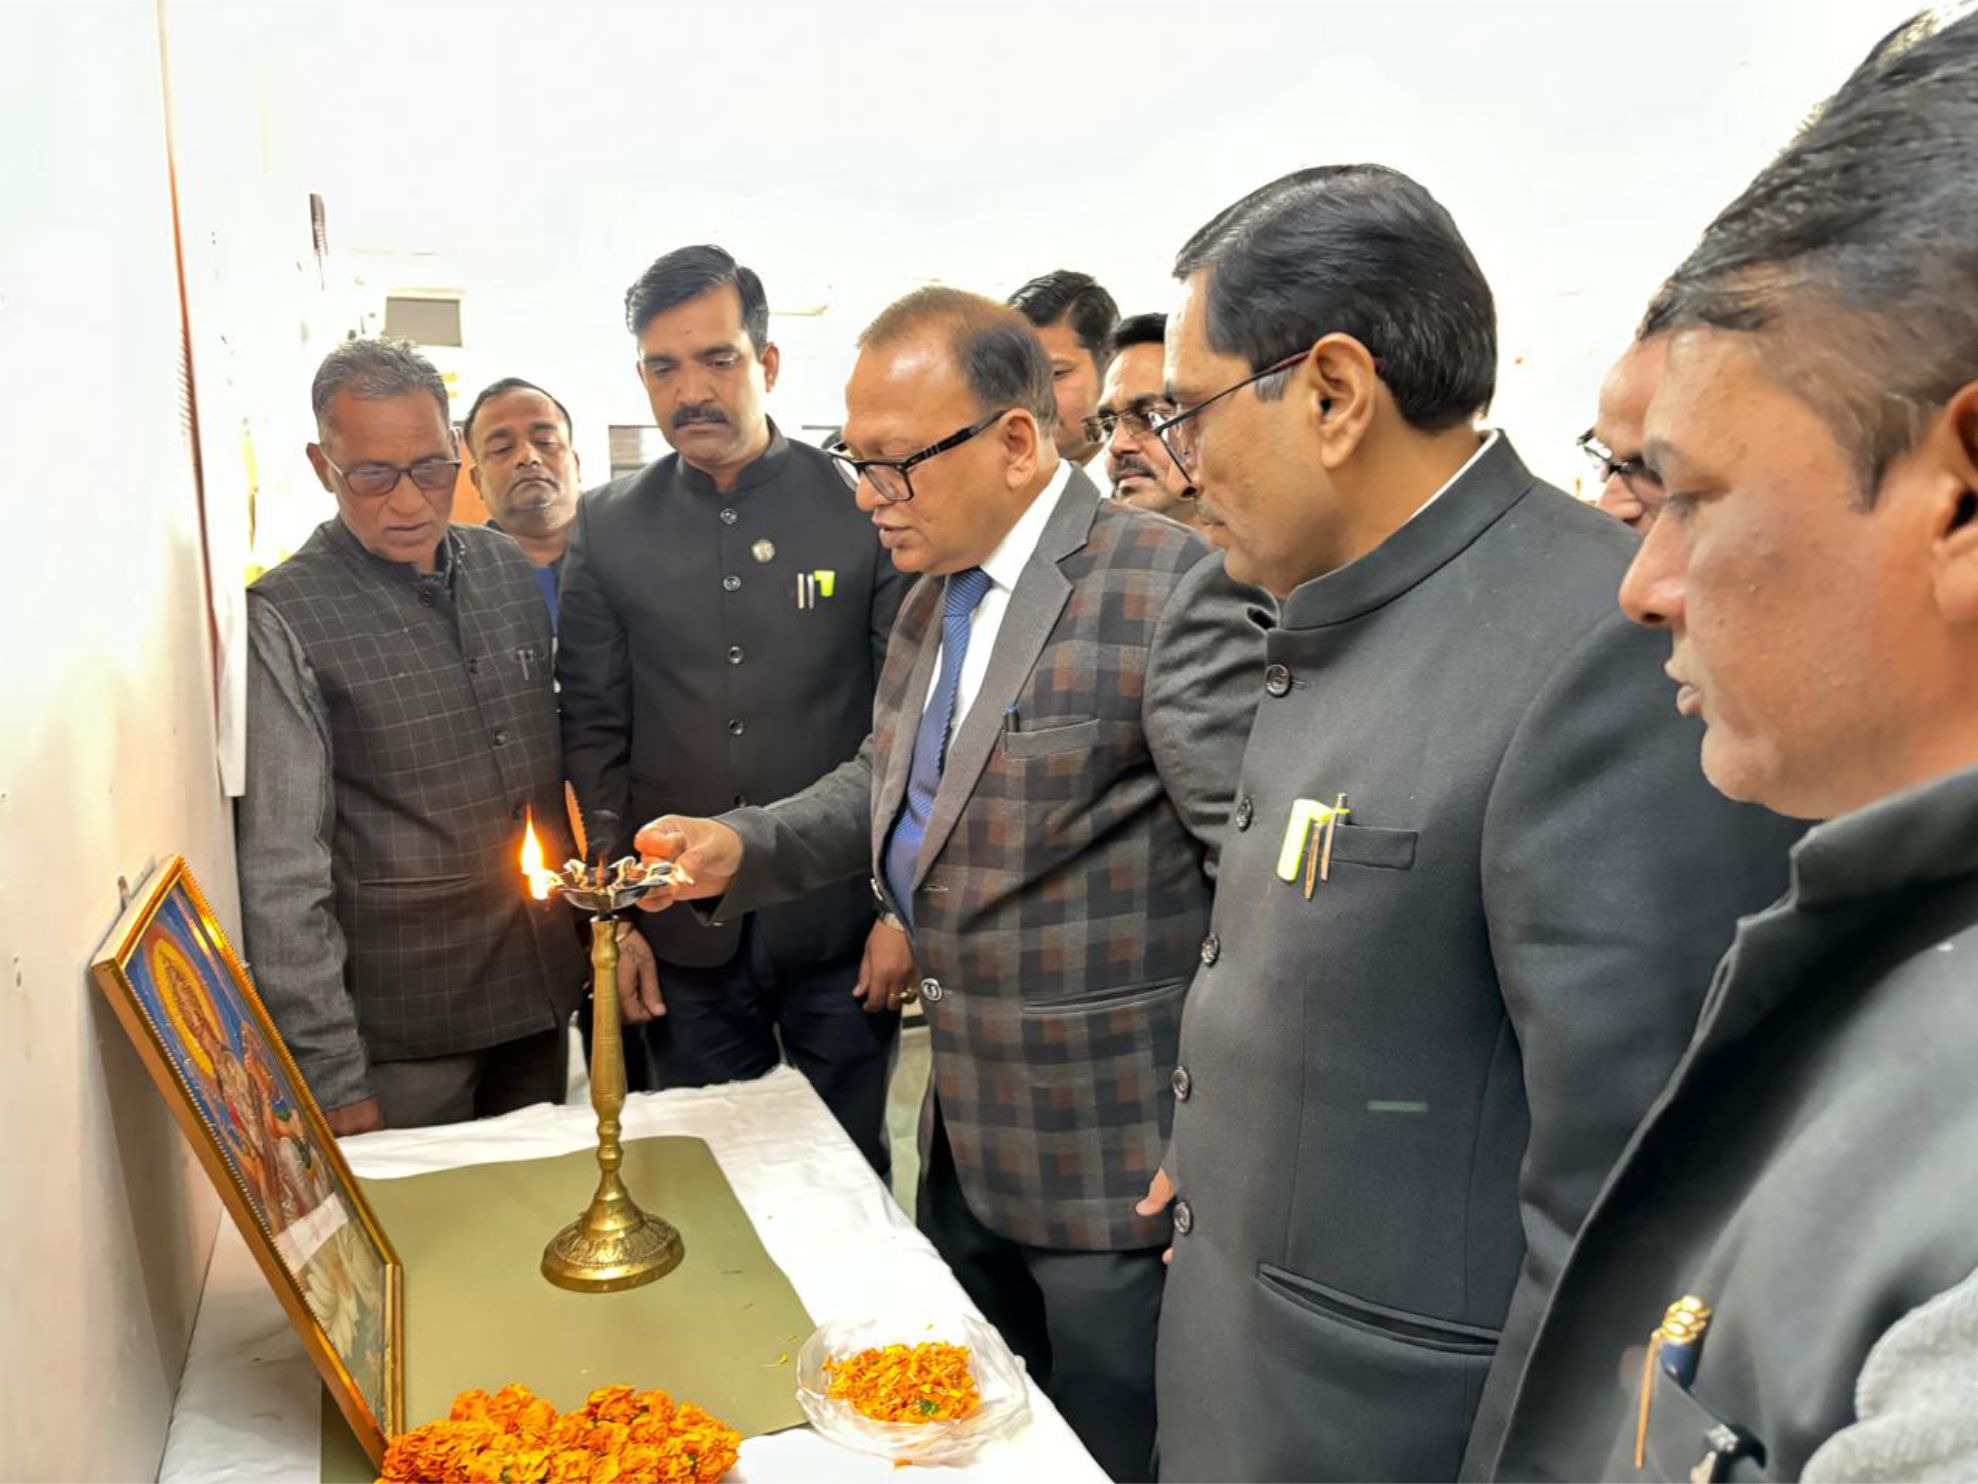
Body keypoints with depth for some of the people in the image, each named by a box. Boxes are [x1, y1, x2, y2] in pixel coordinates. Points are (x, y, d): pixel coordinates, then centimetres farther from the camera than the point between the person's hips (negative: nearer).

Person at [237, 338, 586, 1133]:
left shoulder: (510, 570, 5)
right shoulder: (285, 619, -12)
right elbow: (281, 872, -12)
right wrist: (328, 1074, -13)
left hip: (541, 990, 5)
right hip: (402, 1030, -5)